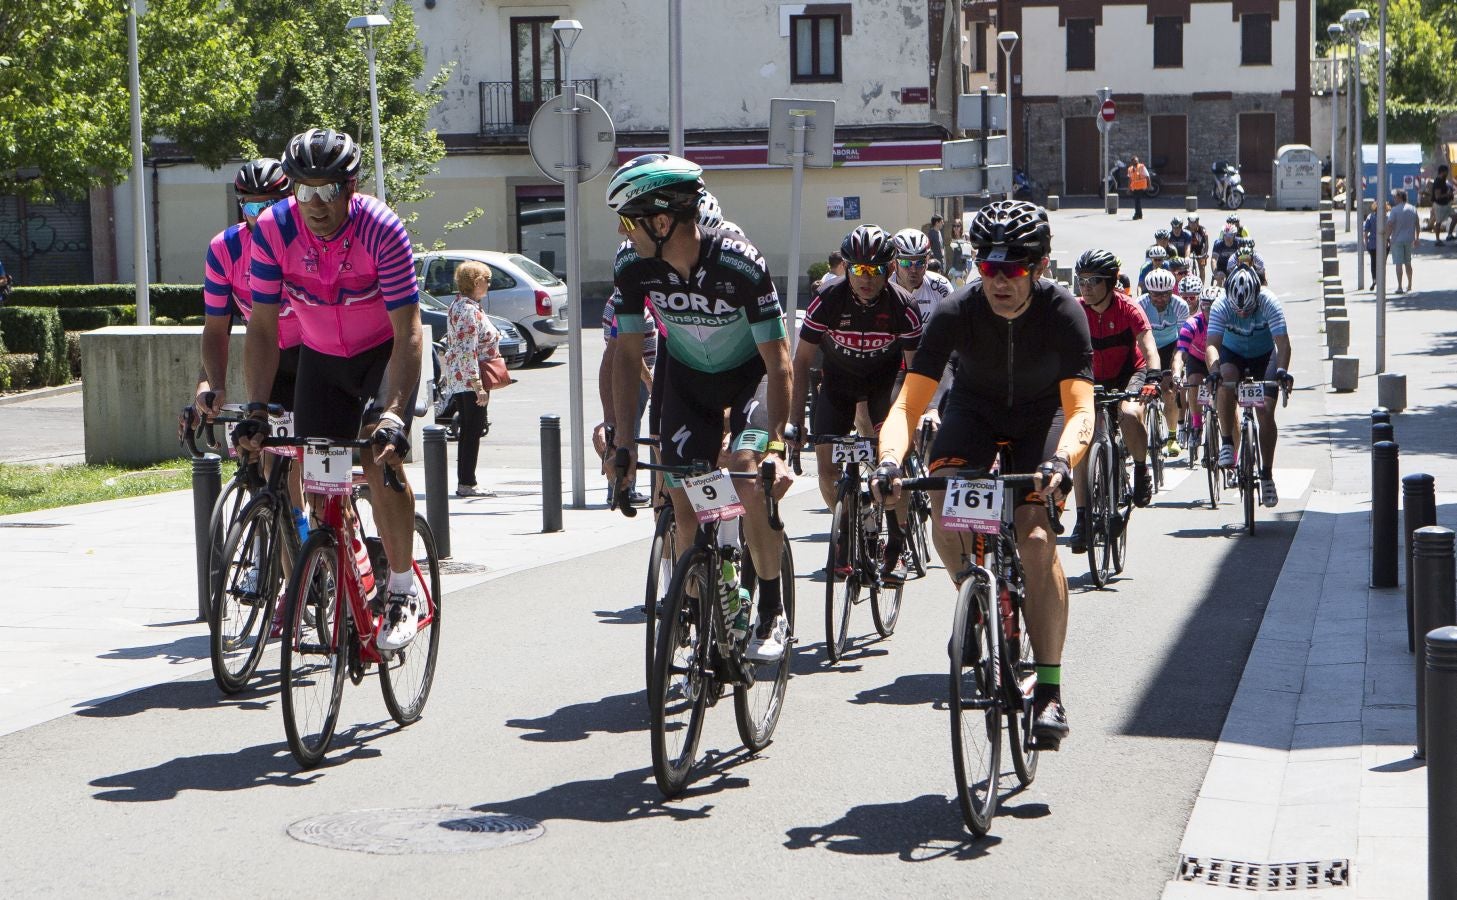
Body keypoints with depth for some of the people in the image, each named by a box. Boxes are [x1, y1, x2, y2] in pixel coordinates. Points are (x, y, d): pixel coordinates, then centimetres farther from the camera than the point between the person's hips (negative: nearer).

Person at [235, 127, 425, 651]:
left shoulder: (382, 230, -29)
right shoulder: (274, 230, -21)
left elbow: (408, 333, -29)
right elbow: (263, 329, -16)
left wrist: (393, 413, -39)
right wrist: (256, 410, -25)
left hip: (384, 353, -3)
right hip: (320, 358, 4)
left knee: (380, 457, -25)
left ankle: (403, 592, -12)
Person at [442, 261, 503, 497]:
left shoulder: (459, 305, 14)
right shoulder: (469, 310, -18)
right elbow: (468, 351, -23)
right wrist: (478, 385, -24)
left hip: (459, 380, 10)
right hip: (470, 380, -10)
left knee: (469, 431, 12)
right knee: (472, 431, -5)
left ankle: (465, 482, 16)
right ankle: (467, 484, -3)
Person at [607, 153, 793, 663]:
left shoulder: (739, 264, -33)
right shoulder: (633, 265, -21)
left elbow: (777, 359, -30)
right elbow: (628, 354, -11)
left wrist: (776, 445, -39)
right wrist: (623, 440, -18)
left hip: (750, 374, -4)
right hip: (686, 377, 4)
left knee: (751, 480, -25)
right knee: (681, 502, -5)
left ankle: (773, 611, -8)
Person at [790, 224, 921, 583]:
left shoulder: (903, 305, -24)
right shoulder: (828, 302, -24)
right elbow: (802, 361, -16)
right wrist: (795, 420, -20)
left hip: (885, 377, -1)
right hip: (838, 378, 1)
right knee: (827, 469, -6)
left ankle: (897, 545, -11)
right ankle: (846, 534, 22)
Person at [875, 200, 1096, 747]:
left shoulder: (1062, 311, -28)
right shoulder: (956, 311, -26)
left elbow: (1079, 408, -35)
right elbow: (909, 402, -28)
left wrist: (1060, 462, -56)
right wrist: (890, 460, -47)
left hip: (1041, 416, -2)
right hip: (974, 410, 2)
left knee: (1035, 537, -23)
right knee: (945, 523, -23)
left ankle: (1049, 690, -17)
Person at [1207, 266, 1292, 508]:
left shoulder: (1269, 304, -29)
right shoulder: (1221, 307, -28)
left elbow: (1282, 342, -35)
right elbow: (1212, 343, -35)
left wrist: (1281, 370, -52)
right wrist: (1214, 371, -53)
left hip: (1264, 355, 0)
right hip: (1232, 354, 0)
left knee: (1266, 412, -13)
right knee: (1226, 380, -34)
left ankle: (1267, 474, -1)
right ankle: (1226, 443, -22)